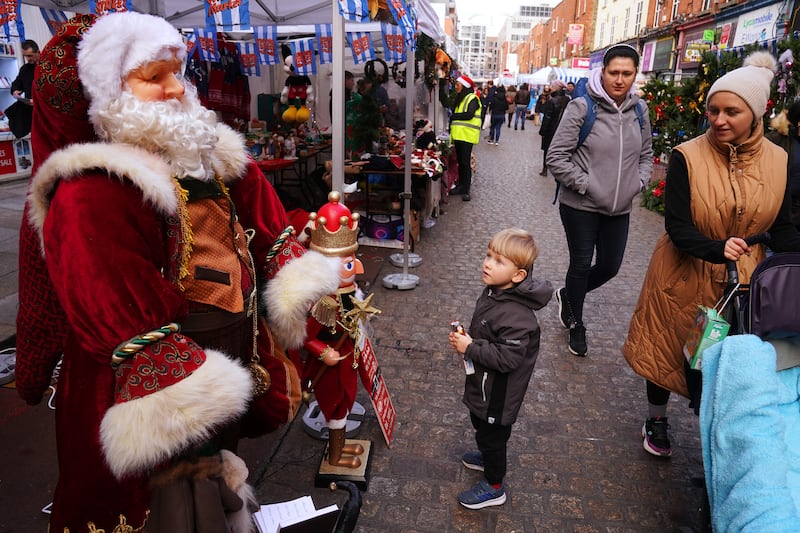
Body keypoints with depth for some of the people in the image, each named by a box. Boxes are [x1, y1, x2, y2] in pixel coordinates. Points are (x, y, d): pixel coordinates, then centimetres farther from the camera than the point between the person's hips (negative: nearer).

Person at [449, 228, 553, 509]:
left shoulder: (515, 316, -35)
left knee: (491, 433, 12)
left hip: (498, 391, -9)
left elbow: (507, 358, -33)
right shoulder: (493, 291, -5)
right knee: (480, 423, 29)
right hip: (483, 381, 9)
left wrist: (470, 348, -28)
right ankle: (489, 457, 56)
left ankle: (494, 487, 34)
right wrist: (465, 338, 1)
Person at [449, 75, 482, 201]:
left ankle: (466, 190, -7)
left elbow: (469, 114, -19)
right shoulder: (460, 99, 21)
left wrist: (453, 116, -11)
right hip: (458, 135, 8)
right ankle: (461, 185, 19)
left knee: (465, 162, -9)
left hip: (467, 136, -8)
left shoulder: (472, 98, -7)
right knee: (460, 161, 11)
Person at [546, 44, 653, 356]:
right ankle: (575, 324, 30)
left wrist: (639, 182, 1)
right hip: (580, 206, -5)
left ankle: (567, 295, 41)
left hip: (620, 208, 5)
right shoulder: (582, 108, -12)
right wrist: (586, 185, -16)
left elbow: (646, 154, 17)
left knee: (610, 266, 13)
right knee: (581, 265, 7)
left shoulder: (639, 111, 4)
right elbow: (556, 157, -13)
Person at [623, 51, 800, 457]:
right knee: (667, 349, 14)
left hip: (742, 282, 2)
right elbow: (676, 226, -17)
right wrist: (716, 249, -35)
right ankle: (656, 420, 40)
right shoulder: (687, 157, -15)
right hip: (684, 277, -2)